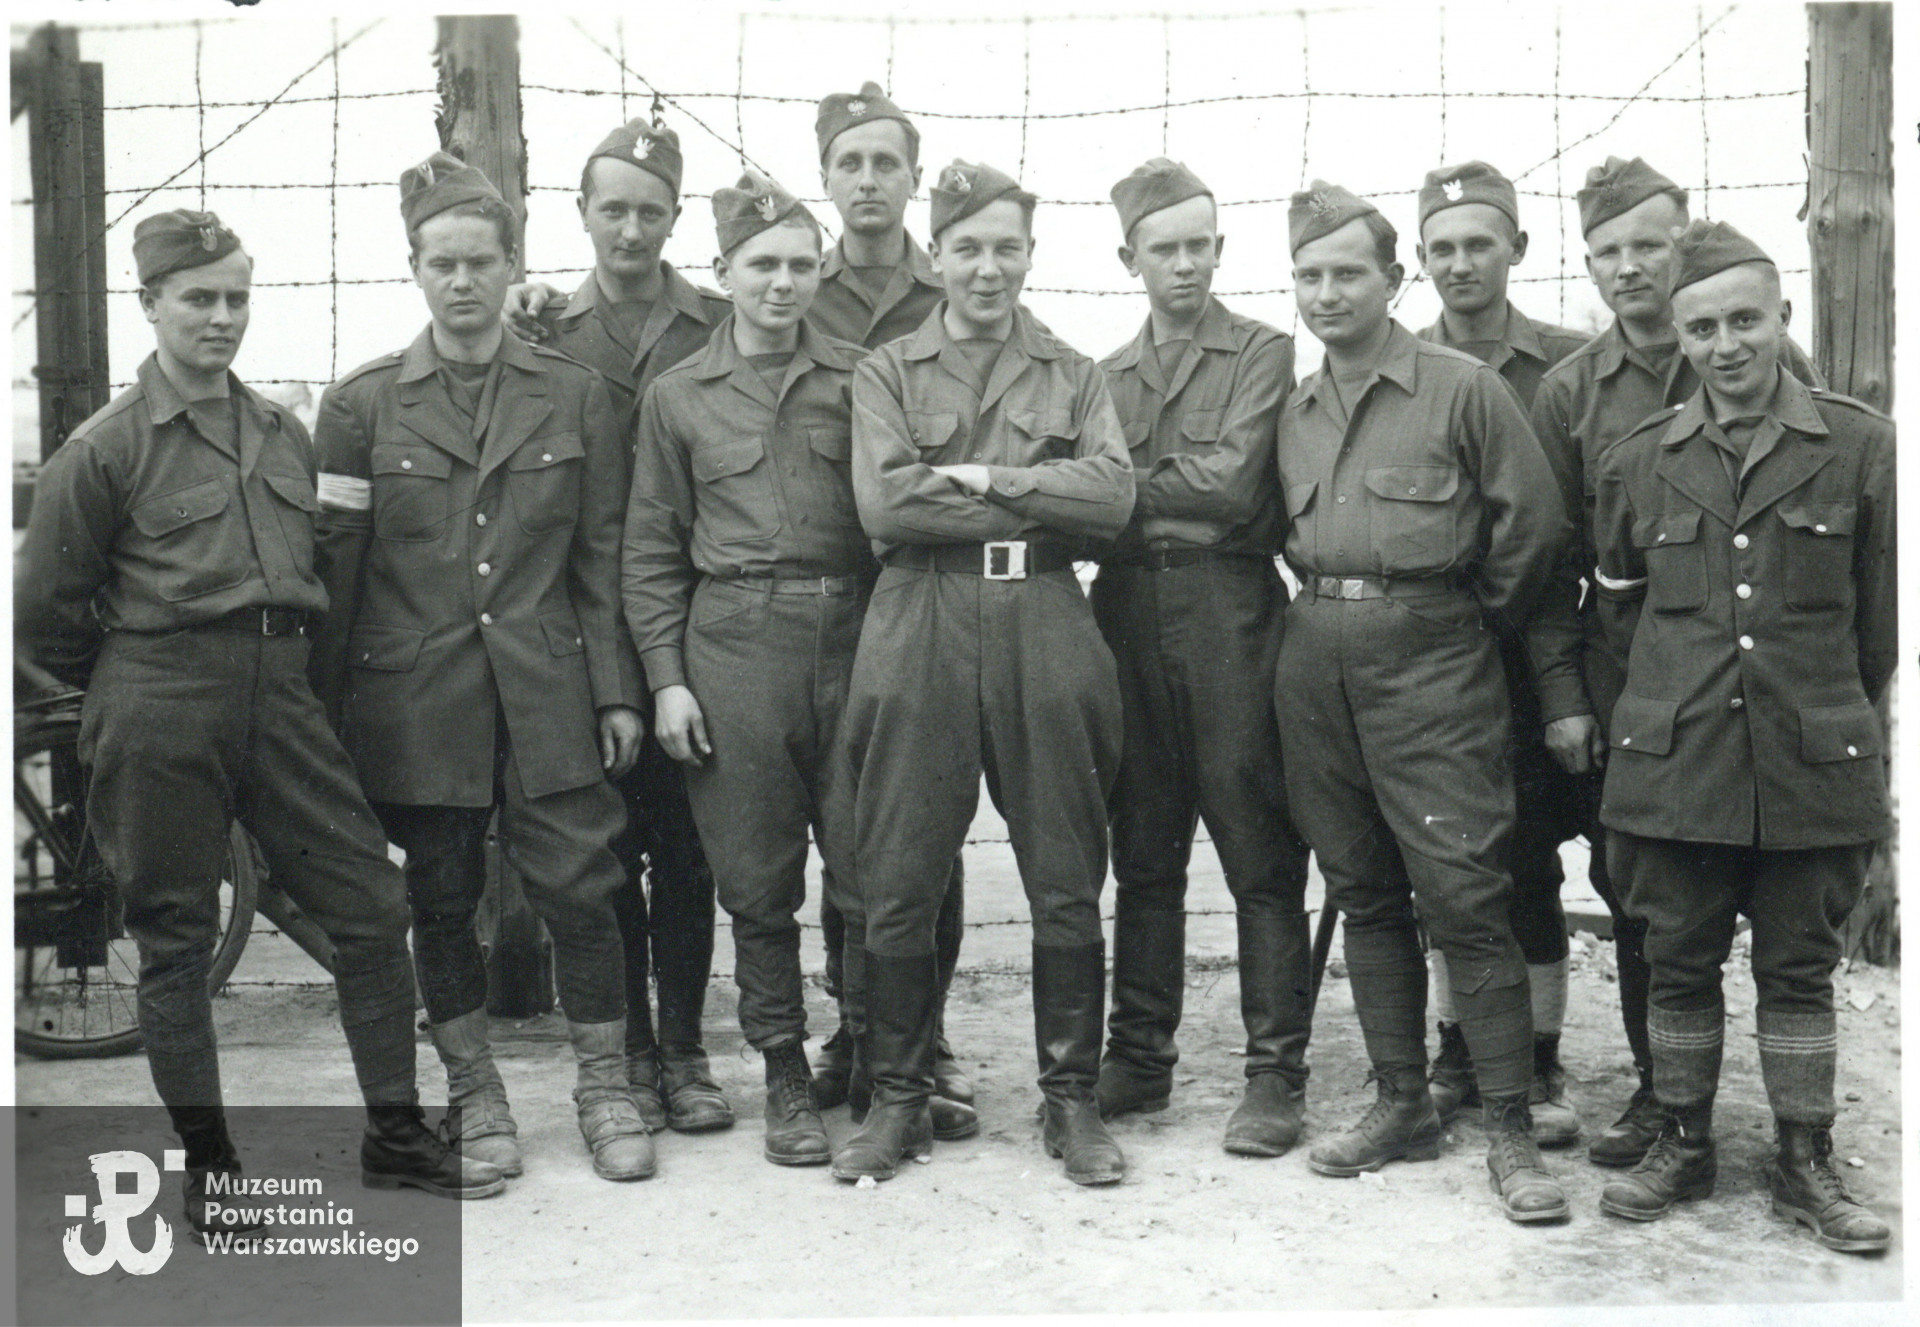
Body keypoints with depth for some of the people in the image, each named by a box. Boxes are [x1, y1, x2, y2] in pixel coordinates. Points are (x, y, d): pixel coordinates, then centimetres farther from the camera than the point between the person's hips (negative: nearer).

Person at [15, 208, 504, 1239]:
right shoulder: (105, 448, -4)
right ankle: (208, 1170, 18)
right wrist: (139, 685, 7)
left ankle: (396, 1136, 16)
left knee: (371, 907, 2)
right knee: (176, 940, 4)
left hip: (281, 699, 5)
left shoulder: (283, 436, 12)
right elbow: (45, 612, 0)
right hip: (159, 724, -5)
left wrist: (280, 670, 14)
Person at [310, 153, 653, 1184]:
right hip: (416, 693, 0)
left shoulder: (574, 395, 6)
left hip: (546, 690, 0)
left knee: (578, 889, 0)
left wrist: (616, 690, 2)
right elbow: (333, 565, 3)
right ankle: (473, 1095, 26)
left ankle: (605, 1091, 17)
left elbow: (602, 556, 6)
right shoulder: (361, 405, 3)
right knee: (441, 901, 9)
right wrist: (323, 713, 1)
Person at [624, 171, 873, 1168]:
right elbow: (652, 555, 9)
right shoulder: (677, 396, 9)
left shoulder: (857, 379, 8)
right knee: (756, 879, 6)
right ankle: (785, 1075, 21)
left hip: (852, 636, 0)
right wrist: (666, 677, 0)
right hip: (733, 644, 0)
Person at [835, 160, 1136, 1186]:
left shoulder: (1073, 377, 14)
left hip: (1045, 630, 1)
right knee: (897, 885, 2)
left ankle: (1071, 1098, 19)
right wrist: (1038, 508, -7)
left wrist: (977, 478, -8)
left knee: (1068, 885, 4)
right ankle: (898, 1099, 18)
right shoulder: (886, 373, 11)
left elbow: (1112, 496, -3)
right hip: (920, 631, -1)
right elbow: (885, 503, -6)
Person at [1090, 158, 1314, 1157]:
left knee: (1260, 856, -2)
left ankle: (1275, 1075, 6)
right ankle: (1138, 1057, 20)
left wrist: (1130, 478, -2)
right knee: (1142, 851, 10)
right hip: (1129, 615, 4)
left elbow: (1231, 485, -9)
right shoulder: (1105, 374, 19)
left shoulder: (1263, 352, 4)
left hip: (1228, 612, -4)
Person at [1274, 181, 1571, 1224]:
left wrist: (1469, 620, 6)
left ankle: (1509, 1129, 3)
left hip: (1429, 657, -5)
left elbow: (1532, 523, -1)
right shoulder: (1295, 411, 13)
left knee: (1463, 894, -7)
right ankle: (1402, 1105, 20)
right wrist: (1331, 605, 14)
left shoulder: (1464, 388, -3)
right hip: (1317, 656, 6)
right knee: (1362, 893, 9)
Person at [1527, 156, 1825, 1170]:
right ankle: (1660, 1090, 25)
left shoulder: (1769, 366, 1)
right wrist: (1559, 693, -1)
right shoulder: (1569, 390, 6)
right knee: (1635, 903, 8)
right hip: (1618, 690, 2)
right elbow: (1548, 556, 6)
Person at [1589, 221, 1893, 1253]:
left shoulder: (1861, 446, 1)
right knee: (1679, 963, 9)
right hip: (1674, 764, 1)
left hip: (1814, 767, -1)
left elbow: (1880, 622, 7)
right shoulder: (1636, 462, 5)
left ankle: (1804, 1165, 23)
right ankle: (1682, 1144, 26)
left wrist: (1830, 716, 11)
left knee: (1799, 967, 9)